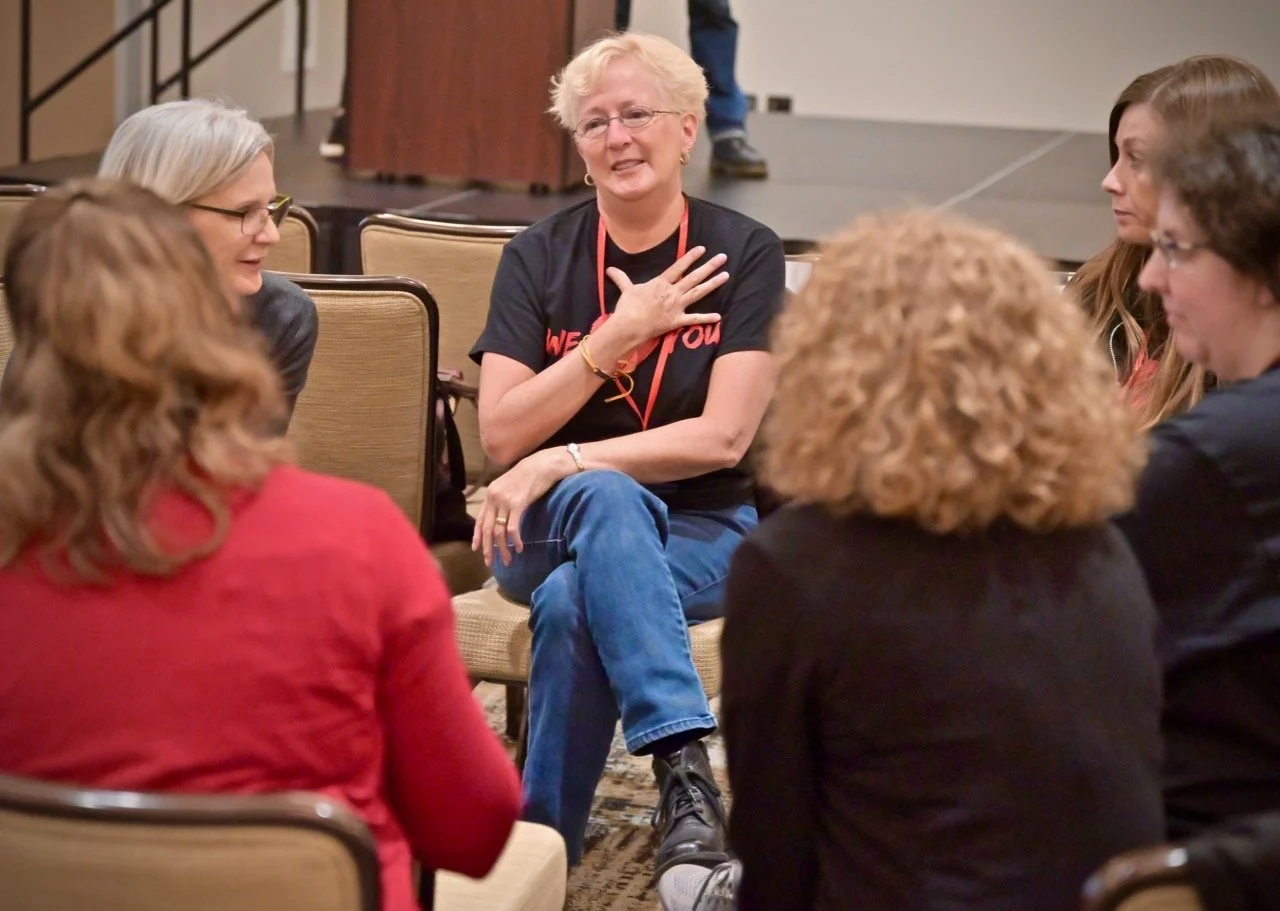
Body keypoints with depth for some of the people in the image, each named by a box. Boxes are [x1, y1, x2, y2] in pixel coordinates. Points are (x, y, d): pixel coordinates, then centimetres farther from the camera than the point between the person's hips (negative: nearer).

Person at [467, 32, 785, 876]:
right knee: (604, 495, -35)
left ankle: (541, 850, -24)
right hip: (550, 530, 2)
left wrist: (559, 463, -21)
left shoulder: (744, 253, -5)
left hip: (702, 531, -1)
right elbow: (501, 435, -9)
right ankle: (685, 774, -43)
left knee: (574, 602, -34)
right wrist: (618, 336, -17)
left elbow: (723, 437, -15)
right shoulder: (540, 256, 0)